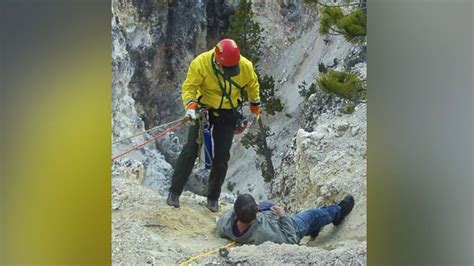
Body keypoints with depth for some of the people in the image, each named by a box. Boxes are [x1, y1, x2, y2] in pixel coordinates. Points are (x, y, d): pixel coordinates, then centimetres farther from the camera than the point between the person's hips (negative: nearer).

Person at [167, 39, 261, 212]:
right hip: (204, 109, -2)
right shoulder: (200, 64, -24)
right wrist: (190, 107, -37)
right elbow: (189, 87, -20)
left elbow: (253, 86, 4)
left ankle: (213, 198, 12)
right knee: (191, 148, -10)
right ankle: (174, 192, -4)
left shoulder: (246, 67, -16)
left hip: (228, 113, 2)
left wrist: (255, 109, 13)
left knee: (222, 156, 0)